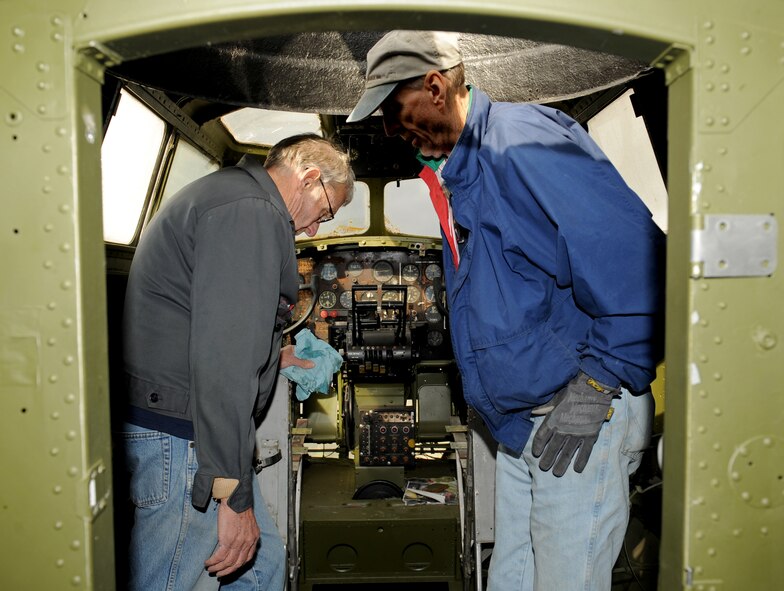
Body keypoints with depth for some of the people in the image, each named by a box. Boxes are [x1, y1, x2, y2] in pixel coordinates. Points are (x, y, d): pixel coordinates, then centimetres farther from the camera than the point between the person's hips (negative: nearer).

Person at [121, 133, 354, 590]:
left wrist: (275, 357, 29)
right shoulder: (252, 211, -17)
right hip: (179, 436, -11)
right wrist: (235, 495, -23)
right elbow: (225, 357, -26)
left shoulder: (229, 195, 19)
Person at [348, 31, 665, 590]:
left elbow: (638, 259, -23)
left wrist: (600, 382, -20)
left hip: (584, 417, -9)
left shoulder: (520, 140, -16)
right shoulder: (457, 169, 15)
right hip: (520, 425, 10)